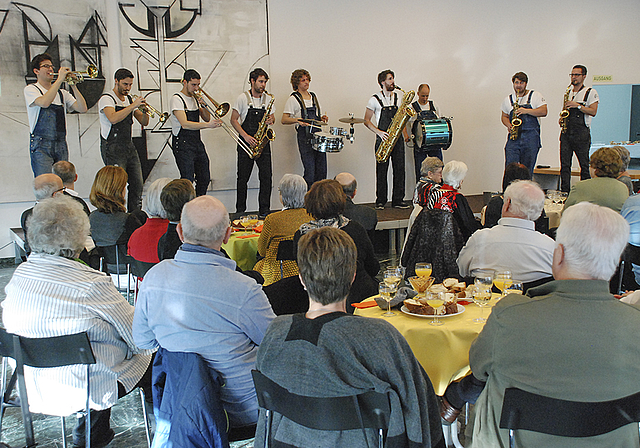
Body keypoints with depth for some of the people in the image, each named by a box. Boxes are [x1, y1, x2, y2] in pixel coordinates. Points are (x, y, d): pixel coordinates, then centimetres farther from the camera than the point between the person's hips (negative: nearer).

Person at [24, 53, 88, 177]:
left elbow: (82, 109, 5)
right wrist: (60, 79, -15)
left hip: (61, 145, 5)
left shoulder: (62, 93, 18)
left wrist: (74, 86, -4)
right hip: (41, 145, -5)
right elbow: (44, 102, -19)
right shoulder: (31, 89, 3)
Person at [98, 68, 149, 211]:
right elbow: (113, 118, -28)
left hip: (129, 147, 7)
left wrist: (144, 110, -10)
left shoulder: (129, 99, 14)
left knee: (137, 185, 5)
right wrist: (133, 105, -25)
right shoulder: (106, 99, -8)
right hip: (113, 149, -7)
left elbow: (144, 122, 10)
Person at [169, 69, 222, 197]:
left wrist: (204, 106, -6)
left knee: (204, 179, 10)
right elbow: (184, 124, -24)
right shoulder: (177, 99, -11)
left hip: (197, 143, 8)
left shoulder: (196, 98, 13)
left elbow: (206, 118, 14)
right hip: (183, 145, -8)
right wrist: (208, 125, -32)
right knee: (187, 181, -12)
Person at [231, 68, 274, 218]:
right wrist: (245, 136, -14)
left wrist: (271, 120, -8)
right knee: (243, 178, 3)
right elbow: (233, 120, -3)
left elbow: (272, 118, 17)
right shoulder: (243, 98, -3)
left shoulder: (268, 99, 7)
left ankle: (264, 211, 5)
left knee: (266, 177, -4)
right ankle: (240, 211, 12)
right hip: (246, 143, -3)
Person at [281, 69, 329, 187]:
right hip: (304, 137, -6)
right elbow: (284, 120, -7)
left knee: (322, 171, 4)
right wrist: (297, 120, -25)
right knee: (310, 172, -10)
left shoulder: (313, 96, 18)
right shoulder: (293, 99, -2)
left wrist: (322, 118, 6)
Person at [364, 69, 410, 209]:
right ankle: (380, 201, 7)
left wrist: (405, 133, 5)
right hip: (383, 139, -4)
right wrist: (379, 132, -14)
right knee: (381, 170, -1)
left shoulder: (399, 98, 12)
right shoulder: (375, 99, -1)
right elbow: (367, 120, 0)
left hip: (397, 138, 4)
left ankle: (398, 200, 7)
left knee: (399, 169, 1)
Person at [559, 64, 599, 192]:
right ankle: (564, 192, 4)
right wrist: (561, 118, 7)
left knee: (584, 165, -4)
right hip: (566, 132, 5)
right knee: (564, 164, 1)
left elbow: (593, 112, -8)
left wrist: (578, 105, -17)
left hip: (581, 133, -5)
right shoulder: (568, 92, 19)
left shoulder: (591, 93, 2)